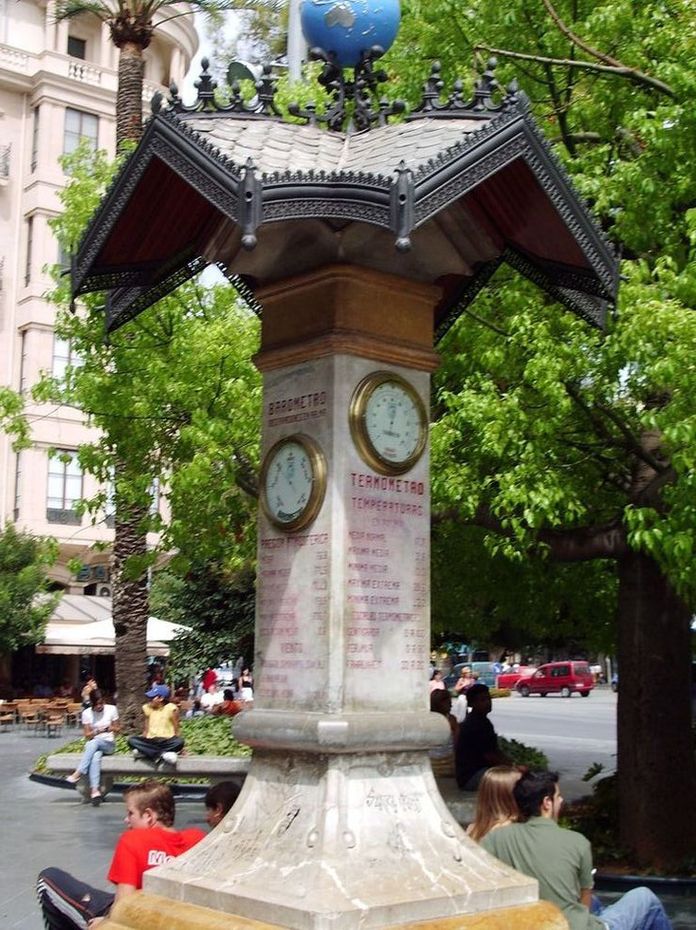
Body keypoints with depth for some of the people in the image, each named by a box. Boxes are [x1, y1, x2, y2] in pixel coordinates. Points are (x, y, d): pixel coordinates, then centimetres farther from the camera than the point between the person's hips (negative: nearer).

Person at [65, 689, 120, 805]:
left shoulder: (111, 709, 2)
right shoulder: (87, 713, 2)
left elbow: (117, 728, 9)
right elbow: (87, 735, 2)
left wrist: (111, 729, -14)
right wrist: (97, 731, -19)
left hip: (108, 744, -1)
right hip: (91, 745, 1)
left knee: (94, 742, -38)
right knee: (95, 756, -38)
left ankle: (78, 773, -43)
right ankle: (95, 790, -50)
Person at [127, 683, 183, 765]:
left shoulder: (171, 709, -2)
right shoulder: (147, 708, 8)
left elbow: (176, 731, -2)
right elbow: (146, 730, 12)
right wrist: (143, 743, -2)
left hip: (167, 741, -3)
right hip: (151, 741, 3)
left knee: (179, 742, -36)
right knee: (131, 740, -24)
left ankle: (145, 752, -33)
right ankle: (162, 754, -33)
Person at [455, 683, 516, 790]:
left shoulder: (483, 721, 14)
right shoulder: (474, 725, -19)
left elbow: (495, 749, 16)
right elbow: (489, 756, -20)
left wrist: (513, 764, 2)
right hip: (470, 776, -10)